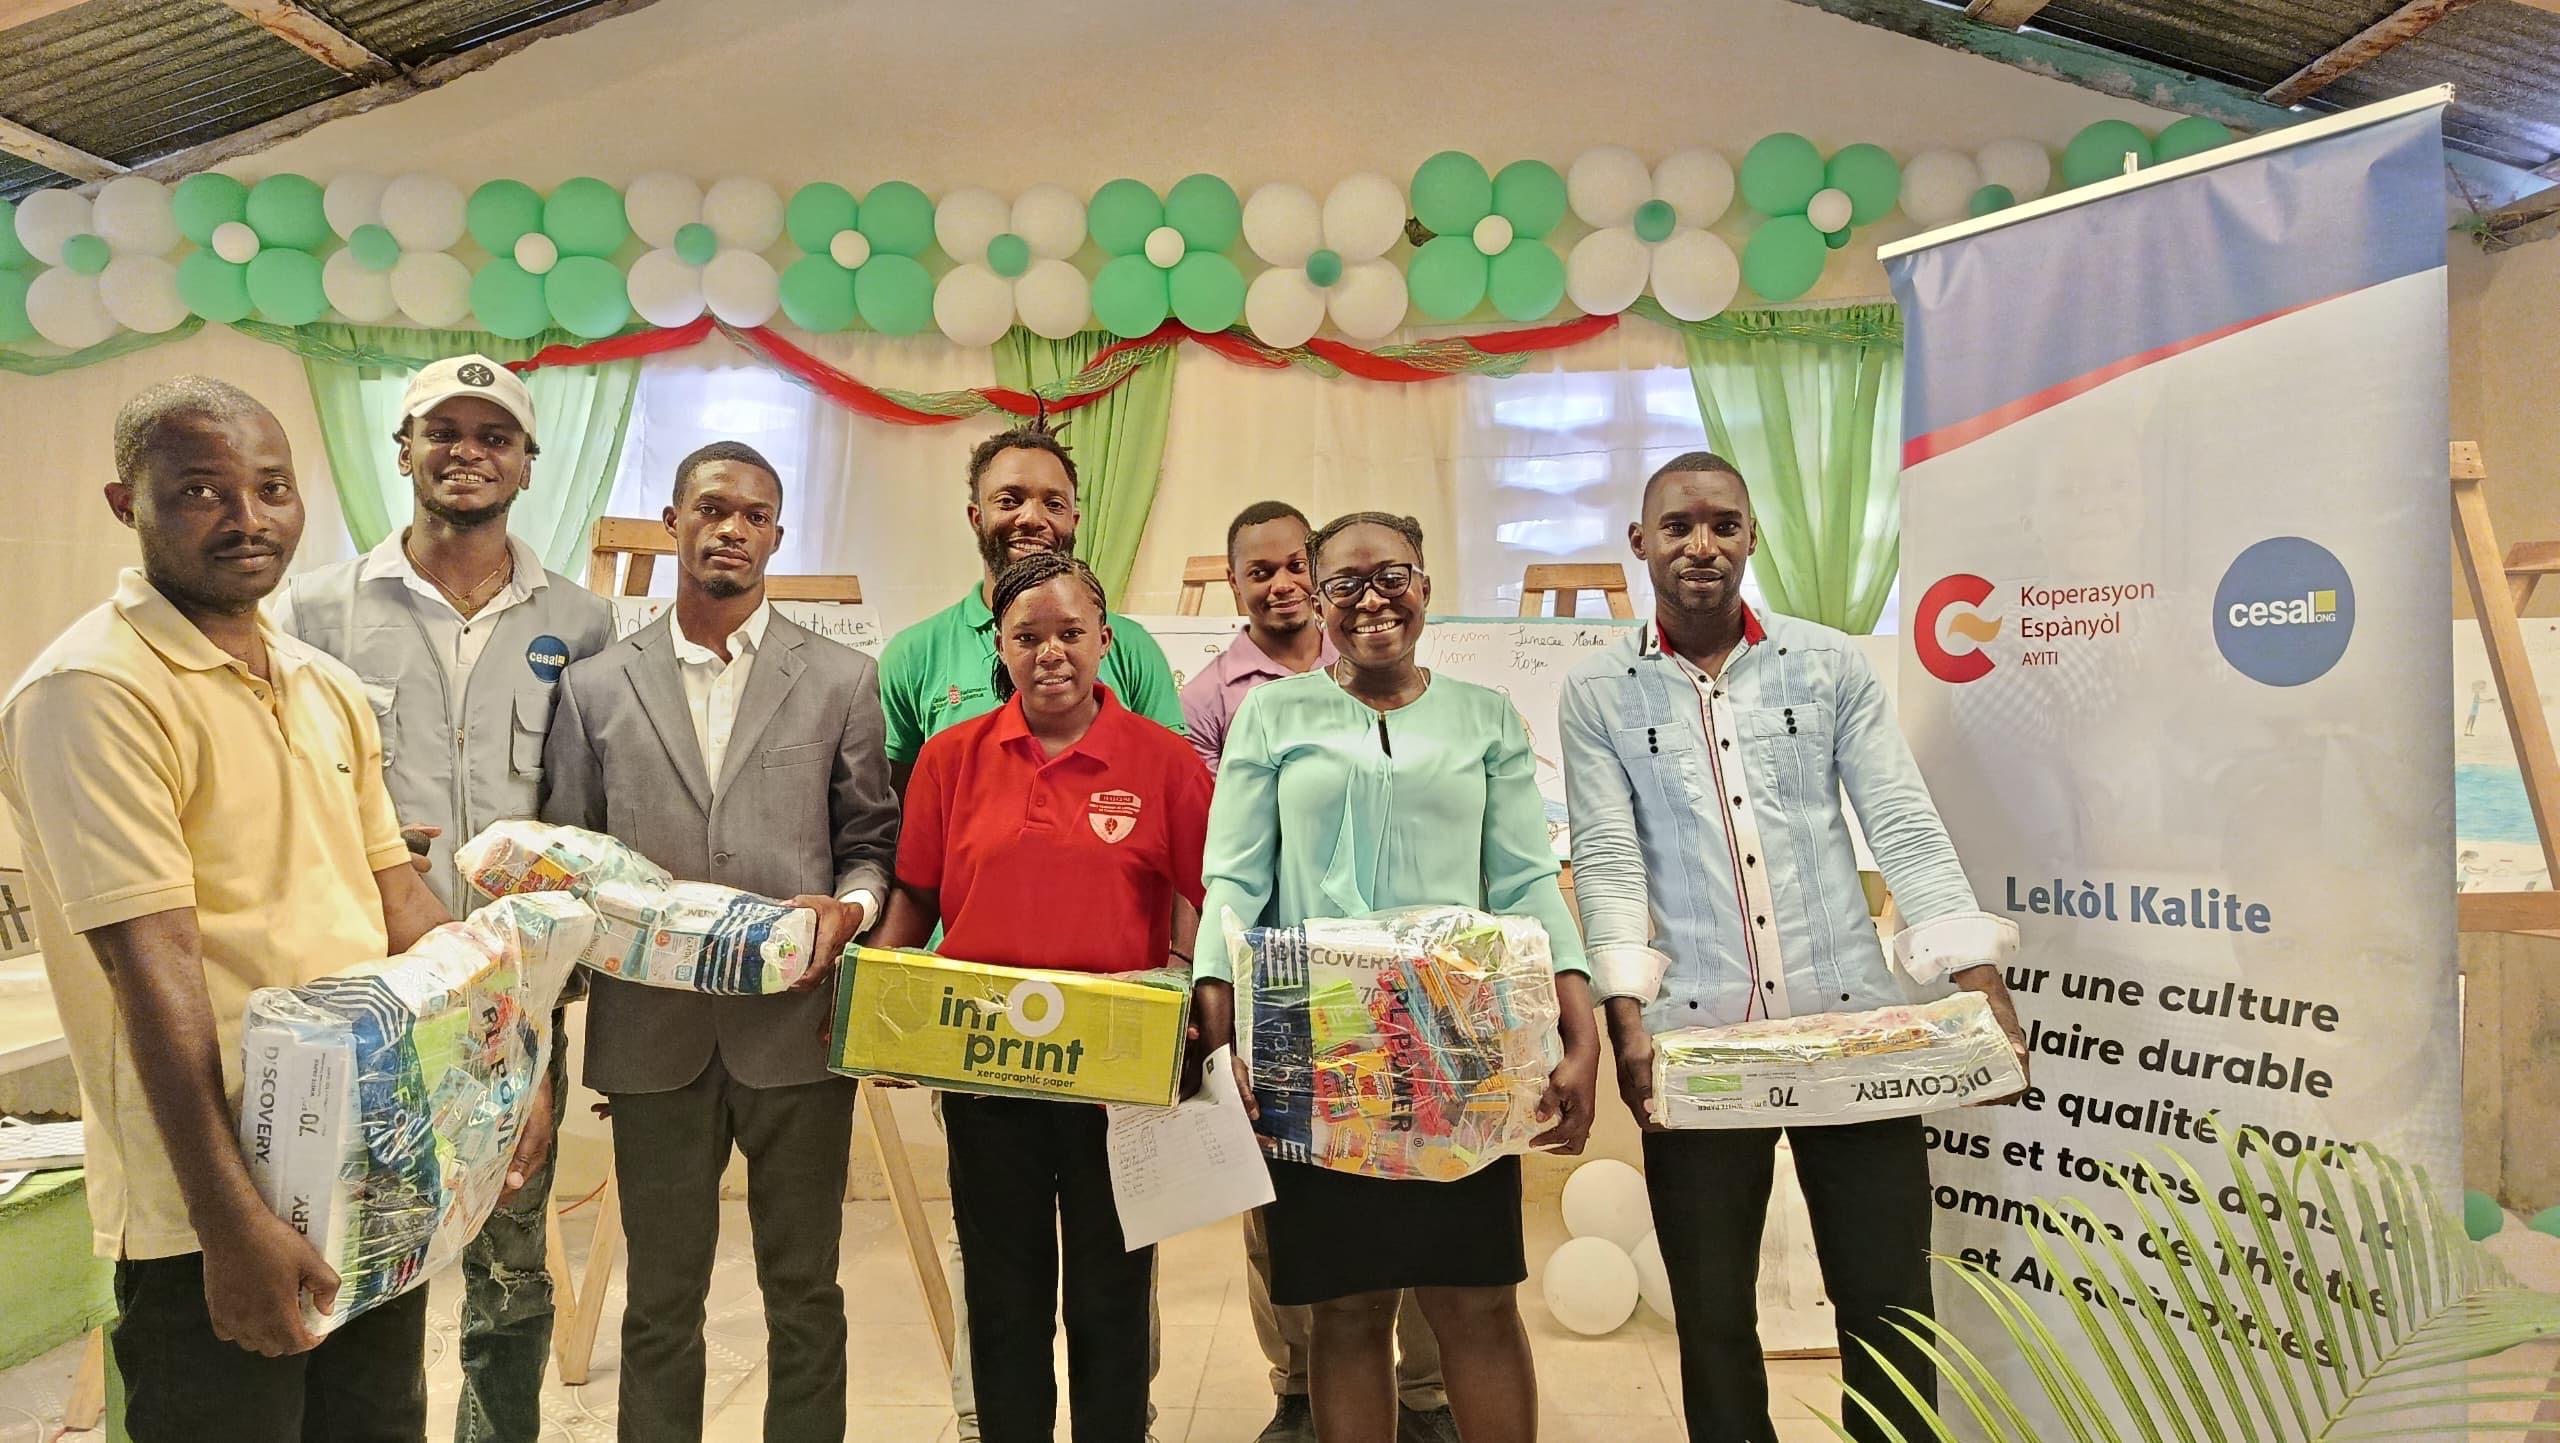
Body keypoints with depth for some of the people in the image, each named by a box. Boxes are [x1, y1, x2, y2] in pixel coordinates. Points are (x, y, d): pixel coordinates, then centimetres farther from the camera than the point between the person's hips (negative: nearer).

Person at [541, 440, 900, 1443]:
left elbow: (871, 838, 6)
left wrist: (848, 907, -13)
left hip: (796, 1021, -1)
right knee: (661, 1297, 14)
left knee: (804, 1291, 10)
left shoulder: (844, 680, 5)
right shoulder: (595, 686, 8)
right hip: (653, 1029, 1)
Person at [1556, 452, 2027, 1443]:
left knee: (1890, 1303, 8)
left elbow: (1905, 828, 2)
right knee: (1713, 1315, 10)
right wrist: (1626, 1016, -16)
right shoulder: (1598, 695, 4)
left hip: (1852, 1023, 1)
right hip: (1694, 1036, 0)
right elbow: (1606, 862, -4)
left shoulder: (1831, 664, 7)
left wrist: (1982, 985, -8)